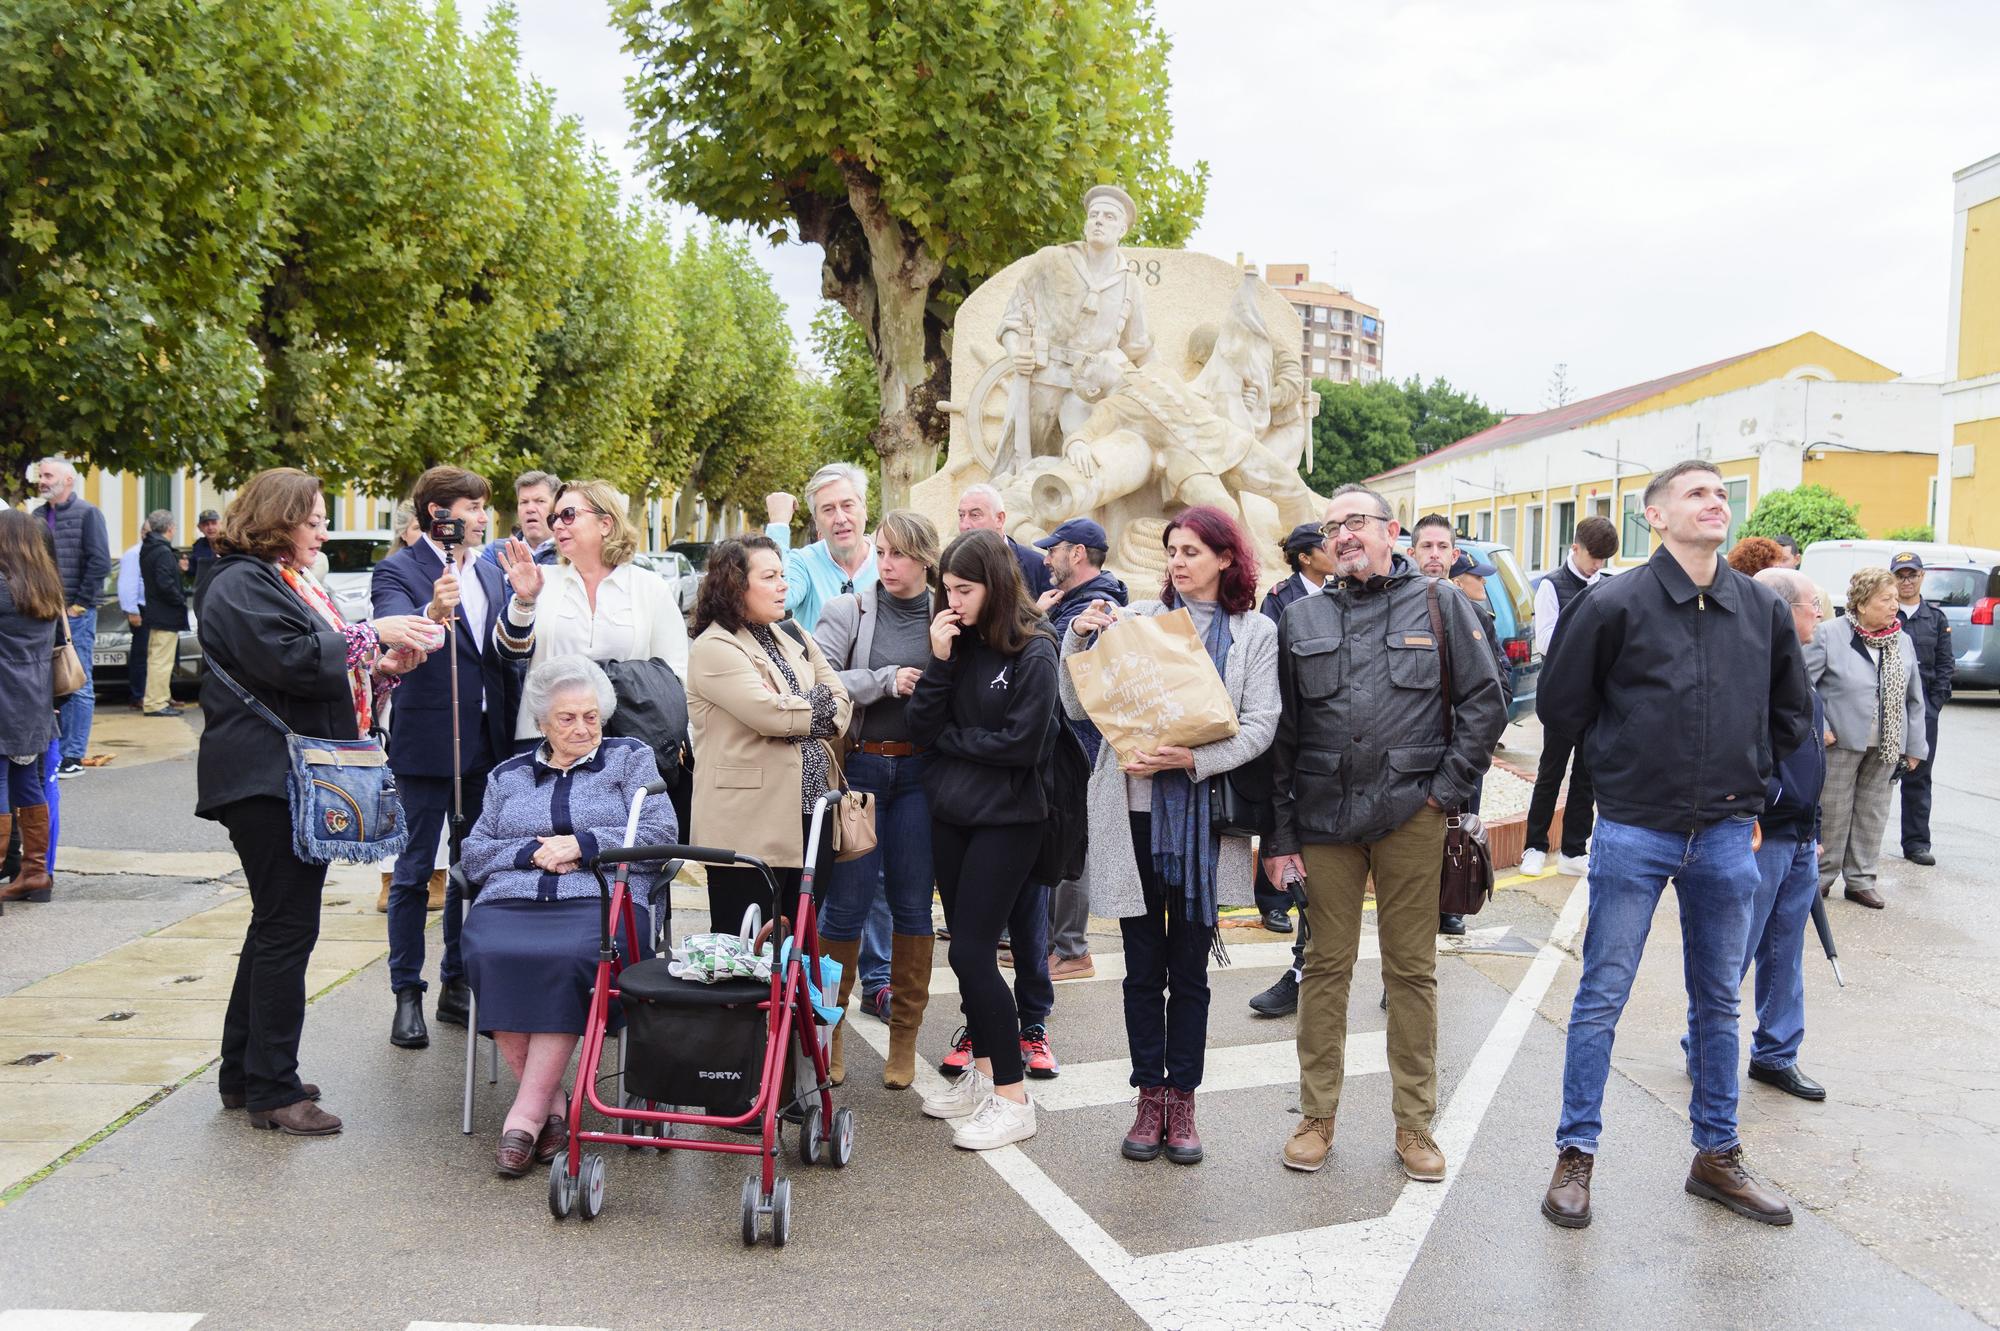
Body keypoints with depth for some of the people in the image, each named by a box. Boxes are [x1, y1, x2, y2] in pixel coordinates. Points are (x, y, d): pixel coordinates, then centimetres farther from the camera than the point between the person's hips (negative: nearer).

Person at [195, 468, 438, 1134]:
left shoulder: (299, 584, 21)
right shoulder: (243, 584, -10)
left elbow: (324, 671, 25)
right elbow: (290, 659, -23)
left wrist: (380, 666, 7)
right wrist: (371, 635, -16)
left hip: (301, 778, 10)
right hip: (266, 780, -10)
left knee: (277, 923, 15)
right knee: (287, 927, -8)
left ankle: (244, 1074, 25)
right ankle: (272, 1089, 0)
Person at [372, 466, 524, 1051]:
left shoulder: (490, 575, 13)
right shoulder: (398, 570, -7)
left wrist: (513, 735, 7)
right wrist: (431, 615, -46)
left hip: (486, 746, 6)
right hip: (426, 744, -6)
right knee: (415, 871, 2)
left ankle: (458, 985, 23)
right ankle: (407, 995, 9)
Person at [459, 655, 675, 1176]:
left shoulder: (630, 758, 18)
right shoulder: (508, 775, 26)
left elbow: (662, 835, 4)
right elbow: (473, 854, 17)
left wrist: (582, 845, -5)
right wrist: (532, 853, -2)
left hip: (599, 901, -2)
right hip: (510, 902, 3)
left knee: (569, 957, -36)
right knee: (489, 955, -32)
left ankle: (526, 1112, -27)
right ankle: (552, 1103, -20)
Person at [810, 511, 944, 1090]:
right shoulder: (848, 612, 3)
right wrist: (885, 680, -13)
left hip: (919, 773, 1)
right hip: (858, 766, -1)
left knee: (912, 901, 7)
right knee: (847, 901, 1)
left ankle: (905, 1035, 18)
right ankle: (829, 1027, 16)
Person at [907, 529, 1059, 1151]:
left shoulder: (1033, 652, -12)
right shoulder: (957, 641, 5)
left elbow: (1022, 742, -18)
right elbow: (922, 727, -1)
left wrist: (951, 738, -7)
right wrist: (940, 661, -13)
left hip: (1006, 820, -6)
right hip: (950, 813, 6)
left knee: (972, 953, -8)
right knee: (967, 949, 13)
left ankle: (1013, 1098, 2)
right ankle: (981, 1071, 27)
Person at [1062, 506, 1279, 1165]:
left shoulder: (1255, 632, 5)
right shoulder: (1136, 618, 6)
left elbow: (1259, 726, -6)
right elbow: (1080, 707, 4)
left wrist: (1191, 758, -20)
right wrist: (1079, 639, -11)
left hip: (1204, 814, -1)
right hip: (1135, 811, 1)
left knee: (1190, 968, 8)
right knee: (1143, 966, 7)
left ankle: (1181, 1100, 18)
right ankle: (1149, 1098, 18)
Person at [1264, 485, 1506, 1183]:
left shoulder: (1440, 604, 4)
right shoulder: (1302, 617, 9)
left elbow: (1484, 703, 3)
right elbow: (1281, 733, 8)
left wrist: (1447, 787, -5)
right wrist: (1279, 833, 3)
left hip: (1411, 816, -2)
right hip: (1323, 817, 2)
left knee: (1412, 969, 6)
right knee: (1325, 965, 8)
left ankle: (1415, 1122, 17)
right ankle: (1317, 1114, 19)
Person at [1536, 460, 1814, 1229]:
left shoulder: (1764, 610, 3)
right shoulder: (1615, 605, -9)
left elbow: (1794, 713, 18)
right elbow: (1560, 706, 1)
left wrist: (1746, 779, 12)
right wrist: (1624, 768, 3)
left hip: (1727, 834, 4)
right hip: (1635, 833, -4)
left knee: (1718, 1003, 14)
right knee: (1601, 999, 2)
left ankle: (1716, 1157, 27)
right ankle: (1576, 1154, 13)